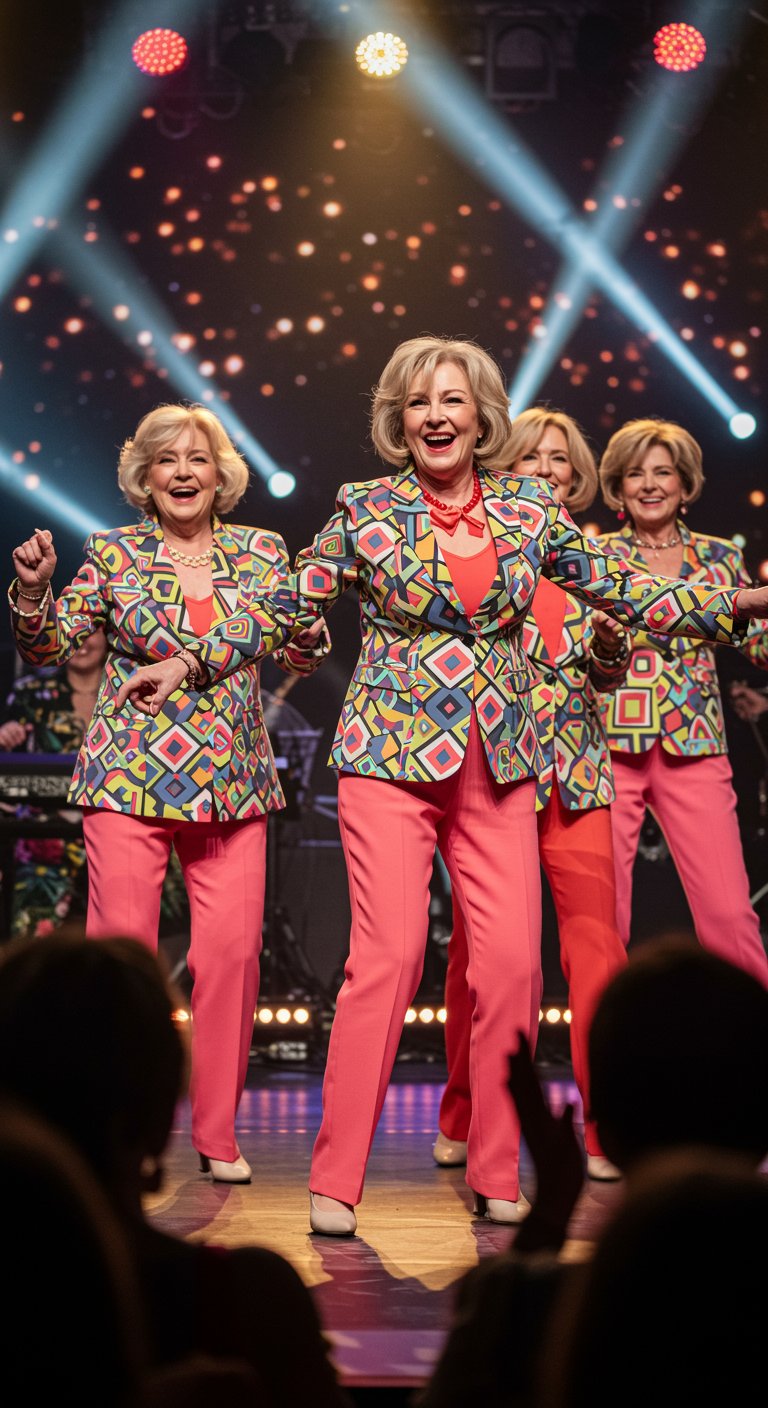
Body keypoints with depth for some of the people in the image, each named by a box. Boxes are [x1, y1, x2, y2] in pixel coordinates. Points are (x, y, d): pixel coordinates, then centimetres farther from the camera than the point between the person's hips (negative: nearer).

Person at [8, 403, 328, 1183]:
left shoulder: (261, 552, 10)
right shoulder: (112, 555, 5)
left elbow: (301, 657, 10)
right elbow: (48, 647, 6)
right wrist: (32, 588, -12)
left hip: (232, 782, 2)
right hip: (130, 774, -2)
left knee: (232, 949, -2)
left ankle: (218, 1131, 11)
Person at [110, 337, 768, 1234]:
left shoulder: (530, 511, 7)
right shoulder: (366, 513, 0)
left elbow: (623, 592, 14)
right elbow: (283, 611, 5)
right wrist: (186, 666, -1)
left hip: (499, 764, 3)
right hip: (391, 755, -3)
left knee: (513, 961, -3)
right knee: (388, 956, -11)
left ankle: (497, 1176, 12)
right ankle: (335, 1181, -1)